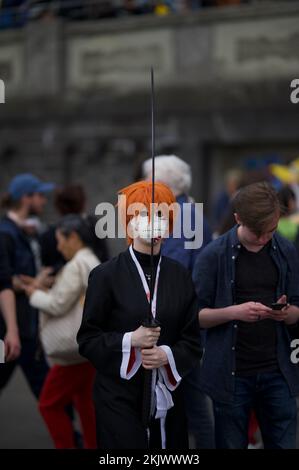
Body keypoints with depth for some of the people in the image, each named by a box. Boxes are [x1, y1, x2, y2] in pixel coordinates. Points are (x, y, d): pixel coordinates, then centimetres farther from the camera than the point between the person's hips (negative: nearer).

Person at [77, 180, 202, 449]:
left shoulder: (180, 276, 8)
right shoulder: (106, 275, -4)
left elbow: (193, 340, 8)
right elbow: (87, 339, -3)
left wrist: (168, 355, -13)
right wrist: (130, 340, -18)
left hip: (168, 397, 4)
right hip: (120, 398, -4)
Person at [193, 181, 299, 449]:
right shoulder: (214, 255, -6)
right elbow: (196, 315, -5)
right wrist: (235, 311, -21)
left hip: (277, 372, 3)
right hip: (231, 374, -3)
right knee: (232, 444, 5)